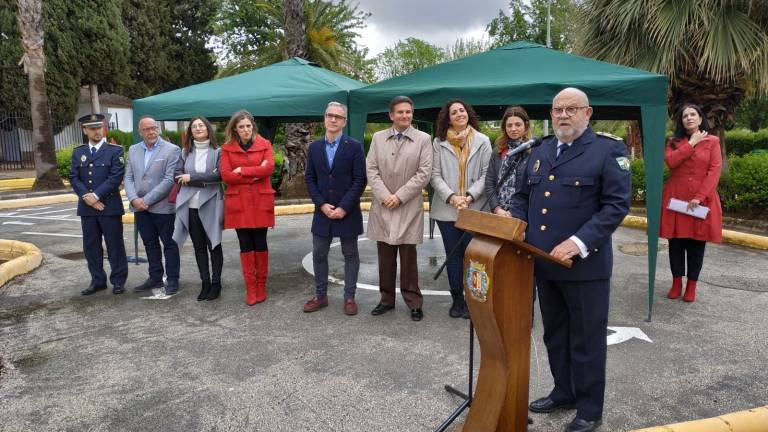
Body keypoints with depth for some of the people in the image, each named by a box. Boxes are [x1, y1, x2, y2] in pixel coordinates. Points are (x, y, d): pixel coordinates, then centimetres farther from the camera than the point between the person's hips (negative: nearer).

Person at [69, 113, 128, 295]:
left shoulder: (115, 150, -1)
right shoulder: (78, 152, 12)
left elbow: (116, 177, -11)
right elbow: (74, 178, 5)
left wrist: (96, 195, -15)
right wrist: (86, 197, -11)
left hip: (110, 206, -4)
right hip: (86, 207, 4)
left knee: (115, 245, 2)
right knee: (91, 246, 9)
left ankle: (118, 281, 13)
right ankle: (98, 280, 20)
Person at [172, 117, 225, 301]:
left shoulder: (217, 151, 0)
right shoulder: (185, 152, 10)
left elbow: (219, 175, -12)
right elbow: (178, 175, 0)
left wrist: (192, 178, -12)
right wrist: (205, 180, -13)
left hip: (211, 205, -3)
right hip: (190, 206, 3)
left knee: (214, 245, 3)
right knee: (198, 246, 8)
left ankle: (216, 283, 12)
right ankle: (205, 283, 17)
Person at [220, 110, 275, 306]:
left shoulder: (264, 145, 4)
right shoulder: (227, 148, 6)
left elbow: (269, 168, -12)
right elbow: (225, 175, -6)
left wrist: (242, 170, -11)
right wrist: (255, 175, -11)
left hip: (260, 201, -1)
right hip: (238, 202, 1)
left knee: (260, 243, 5)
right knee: (245, 245, 4)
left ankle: (261, 286, 17)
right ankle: (250, 288, 12)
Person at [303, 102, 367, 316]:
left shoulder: (354, 147, -5)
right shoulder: (314, 147, 7)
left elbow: (360, 180, -9)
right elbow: (310, 178, 6)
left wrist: (344, 207, -16)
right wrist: (321, 204, -8)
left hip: (347, 212, -3)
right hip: (322, 211, 4)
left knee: (350, 255, 7)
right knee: (318, 255, 9)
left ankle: (349, 297, 17)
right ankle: (320, 295, 23)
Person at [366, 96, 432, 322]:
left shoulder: (423, 139, 1)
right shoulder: (378, 138, 9)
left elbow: (424, 173, -5)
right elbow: (371, 170, 3)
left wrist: (399, 196, -11)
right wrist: (384, 196, -9)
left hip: (409, 207, -2)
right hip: (383, 206, 3)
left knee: (408, 257, 2)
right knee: (385, 257, 8)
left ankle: (413, 302, 13)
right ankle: (387, 299, 21)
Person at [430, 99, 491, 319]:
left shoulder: (482, 141, 3)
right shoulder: (439, 142, 4)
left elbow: (486, 174, 0)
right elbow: (435, 175, 1)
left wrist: (470, 196, -13)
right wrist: (451, 197, -12)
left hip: (474, 208, -1)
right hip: (446, 208, 1)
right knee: (452, 255, 8)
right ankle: (457, 299, 19)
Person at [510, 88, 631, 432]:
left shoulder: (608, 150, -7)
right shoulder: (539, 152, 14)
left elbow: (616, 204, -14)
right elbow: (522, 196, 18)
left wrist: (578, 243, -23)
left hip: (584, 265, -6)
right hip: (544, 262, 6)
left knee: (586, 339, 7)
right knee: (554, 335, 19)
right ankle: (564, 393, 37)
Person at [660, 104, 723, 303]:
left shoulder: (713, 141, 4)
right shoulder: (673, 141, 10)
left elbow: (715, 171, -5)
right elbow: (670, 161, -10)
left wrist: (699, 197, -14)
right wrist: (691, 143, -8)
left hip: (702, 199, -1)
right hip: (675, 198, 1)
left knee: (697, 243, 3)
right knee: (676, 241, 4)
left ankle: (691, 285, 13)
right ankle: (676, 282, 15)